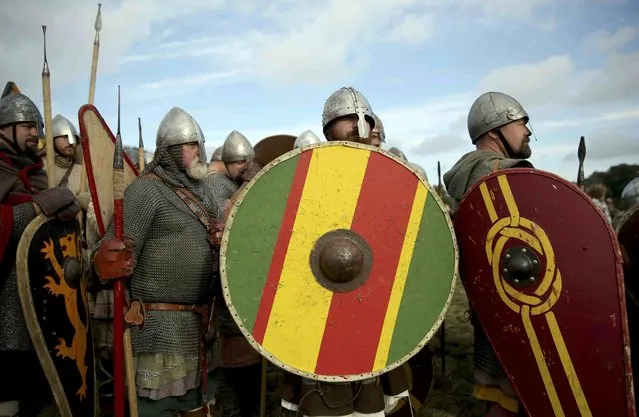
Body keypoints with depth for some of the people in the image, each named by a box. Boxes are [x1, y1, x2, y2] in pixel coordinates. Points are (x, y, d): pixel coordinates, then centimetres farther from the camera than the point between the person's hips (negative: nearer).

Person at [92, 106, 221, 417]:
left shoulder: (198, 191, 12)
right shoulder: (146, 189, -14)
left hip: (199, 320, 8)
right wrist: (106, 262, -41)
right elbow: (111, 253, -20)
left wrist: (221, 239, 1)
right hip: (161, 323, -8)